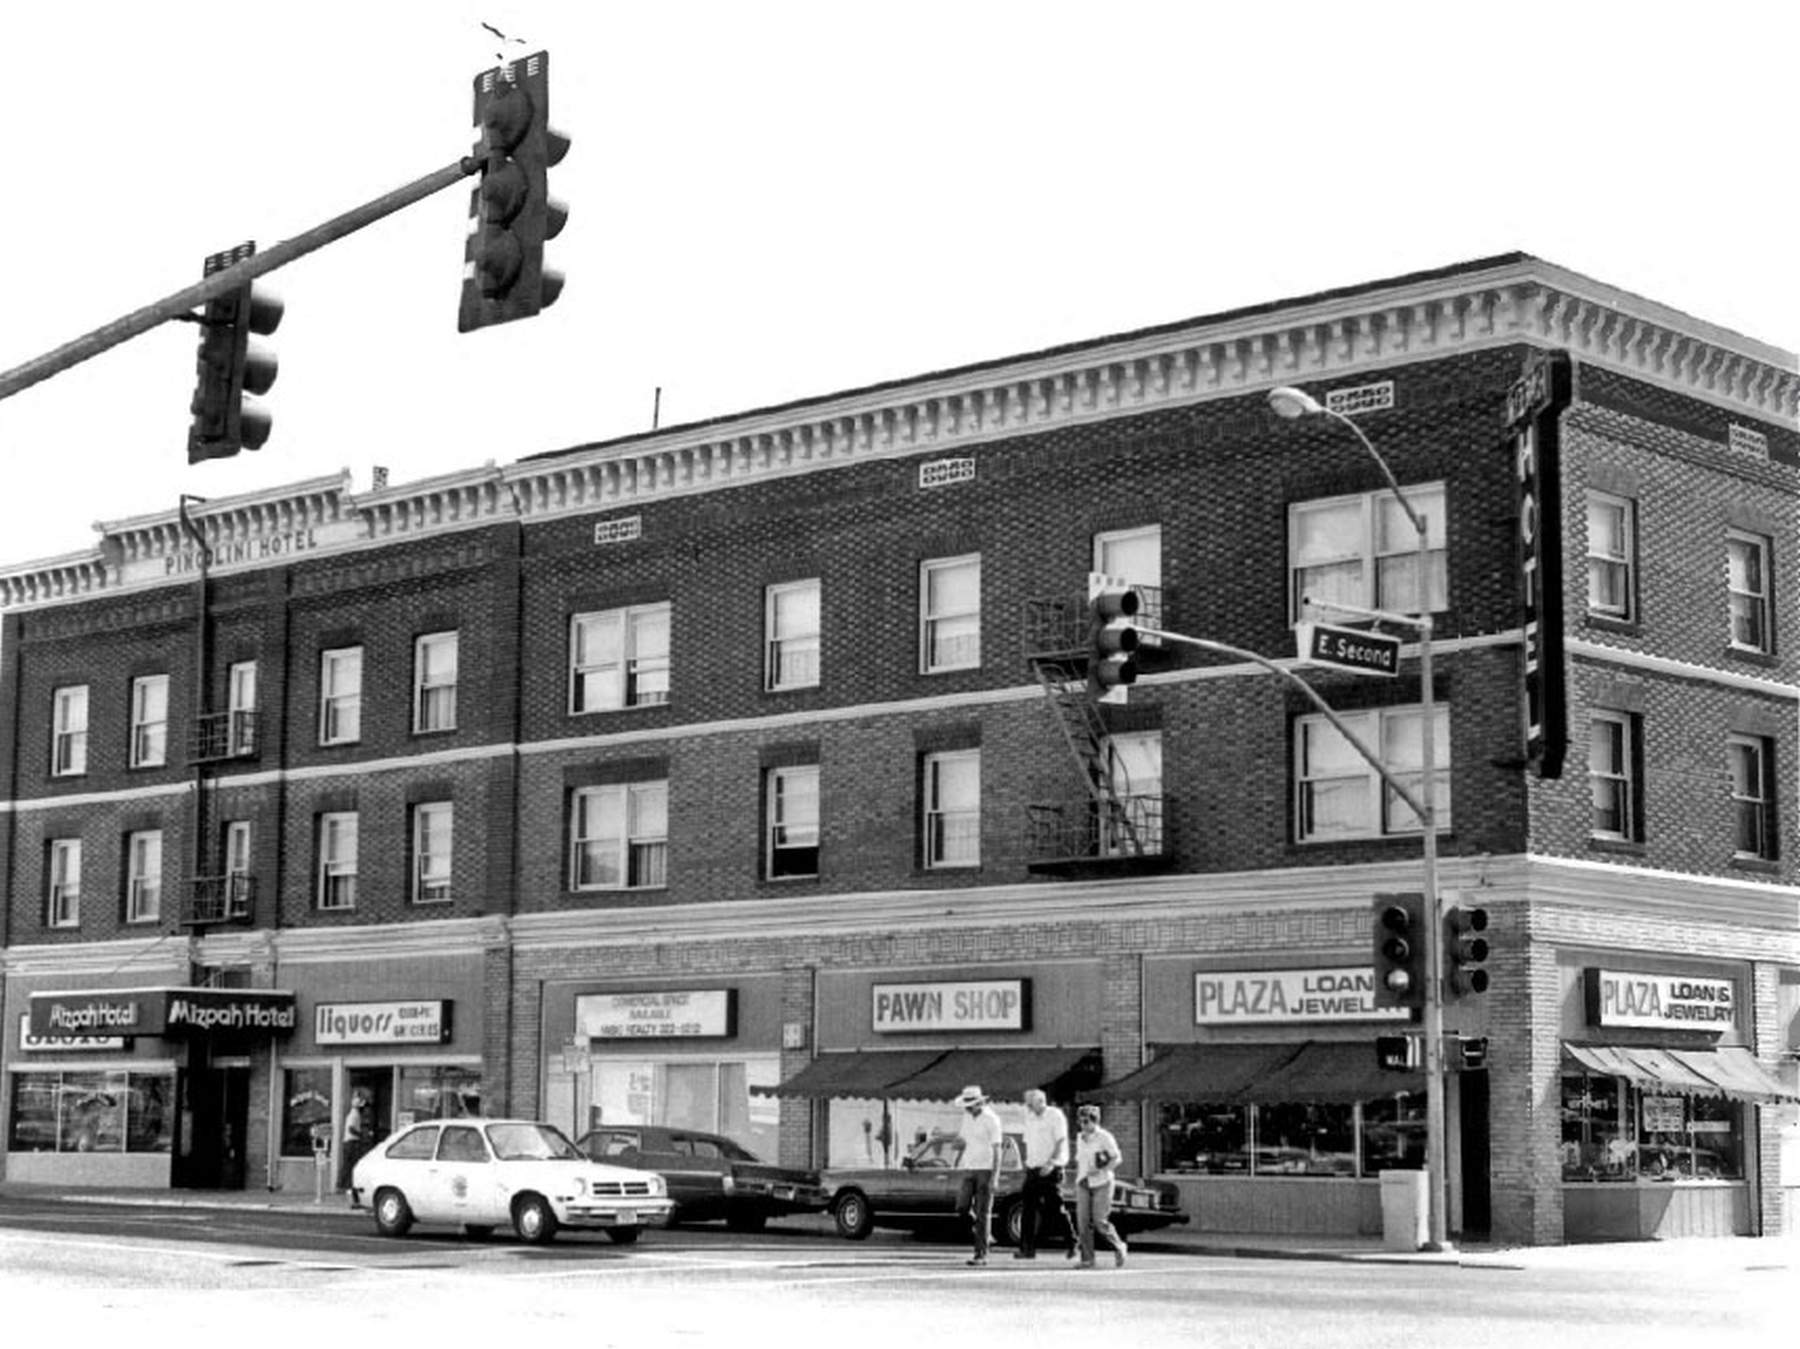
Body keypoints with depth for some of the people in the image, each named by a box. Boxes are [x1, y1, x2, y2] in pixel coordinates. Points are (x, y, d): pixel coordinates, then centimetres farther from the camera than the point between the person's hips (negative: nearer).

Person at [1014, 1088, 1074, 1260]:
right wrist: (1027, 1162, 12)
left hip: (1051, 1169, -7)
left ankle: (1073, 1244, 7)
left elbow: (1061, 1141, -13)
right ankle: (1027, 1248, 0)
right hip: (1033, 1169, 7)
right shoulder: (1029, 1118, 15)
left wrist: (1051, 1162, -23)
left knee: (1055, 1208, -5)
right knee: (1028, 1208, -1)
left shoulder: (1055, 1116, -6)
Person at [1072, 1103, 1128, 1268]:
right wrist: (1079, 1175, 12)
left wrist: (1101, 1170, -19)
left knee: (1100, 1222, -8)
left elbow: (1116, 1159, -7)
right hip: (1083, 1184, 5)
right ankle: (1087, 1259, 0)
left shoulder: (1104, 1137, -7)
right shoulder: (1079, 1138, 11)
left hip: (1101, 1183, -5)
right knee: (1083, 1222, -4)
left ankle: (1119, 1247, 16)